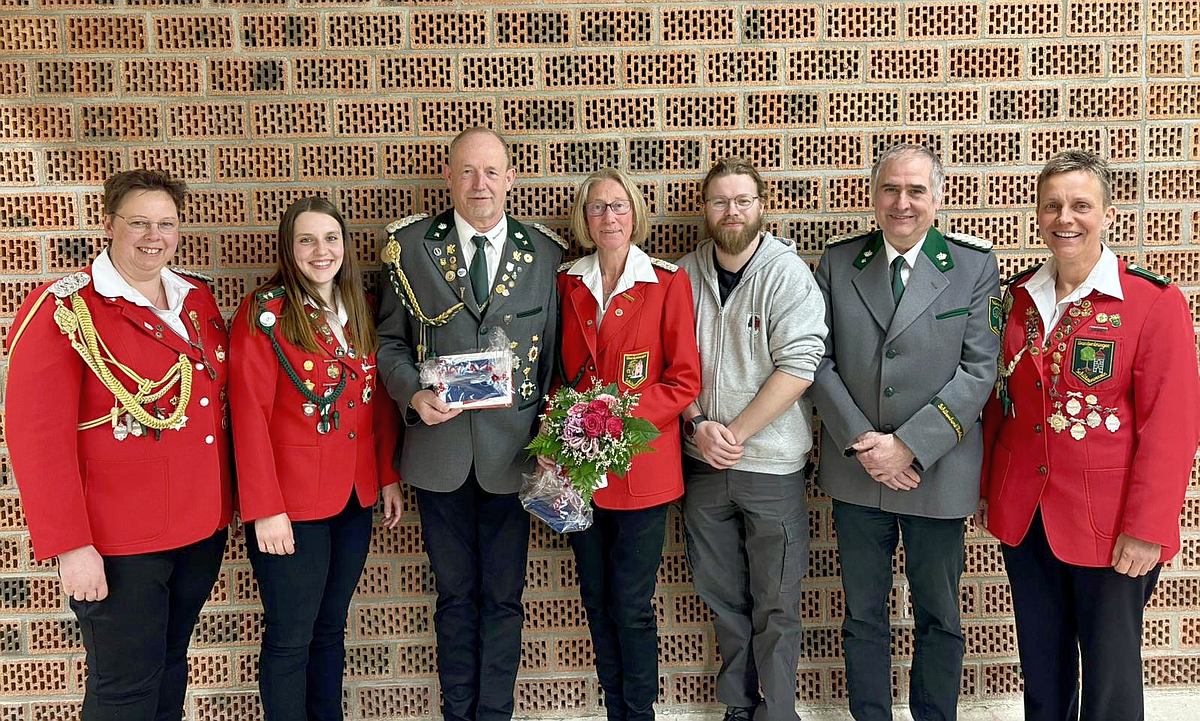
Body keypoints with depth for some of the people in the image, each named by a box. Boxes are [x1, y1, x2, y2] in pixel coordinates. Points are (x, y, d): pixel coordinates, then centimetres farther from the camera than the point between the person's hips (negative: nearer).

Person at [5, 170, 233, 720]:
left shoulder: (198, 299, 6)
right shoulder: (64, 309, -12)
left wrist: (225, 504, 10)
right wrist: (69, 545, -18)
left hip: (203, 530, 6)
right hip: (117, 543, -6)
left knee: (170, 666, 21)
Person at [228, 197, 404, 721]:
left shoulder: (362, 310, 7)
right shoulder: (264, 313, -10)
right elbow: (249, 415, -14)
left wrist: (389, 476, 9)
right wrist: (265, 508, -16)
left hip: (355, 499, 5)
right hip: (291, 502, -5)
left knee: (331, 628, 19)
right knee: (290, 638, 8)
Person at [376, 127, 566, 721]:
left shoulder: (546, 253, 0)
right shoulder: (411, 246, 0)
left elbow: (553, 355, 4)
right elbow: (390, 342, 5)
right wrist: (414, 394, -14)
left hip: (512, 450, 0)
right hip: (439, 447, 0)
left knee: (503, 597, 11)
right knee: (455, 594, 15)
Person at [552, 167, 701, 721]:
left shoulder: (668, 283, -4)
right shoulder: (567, 283, 7)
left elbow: (684, 380, -6)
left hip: (640, 466, -4)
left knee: (631, 607, 2)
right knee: (596, 600, 14)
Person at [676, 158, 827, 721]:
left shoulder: (788, 275, -9)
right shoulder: (685, 276, 4)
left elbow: (797, 366, -16)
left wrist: (736, 434, -16)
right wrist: (698, 423, -9)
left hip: (770, 465, -4)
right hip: (703, 464, 4)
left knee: (775, 605, 8)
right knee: (722, 595, 16)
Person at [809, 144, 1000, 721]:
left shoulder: (974, 266, -3)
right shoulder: (837, 262, 2)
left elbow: (978, 370, -9)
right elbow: (819, 360, -1)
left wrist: (908, 447, -15)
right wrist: (861, 441, -12)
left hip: (936, 472, -1)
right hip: (856, 471, 2)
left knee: (939, 618, 14)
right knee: (862, 616, 14)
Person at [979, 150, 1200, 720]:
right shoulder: (1019, 297, 4)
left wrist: (1147, 529, -15)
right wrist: (987, 486, 11)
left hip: (1108, 525, -4)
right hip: (1023, 517, 4)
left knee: (1110, 672, 12)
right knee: (1041, 667, 18)